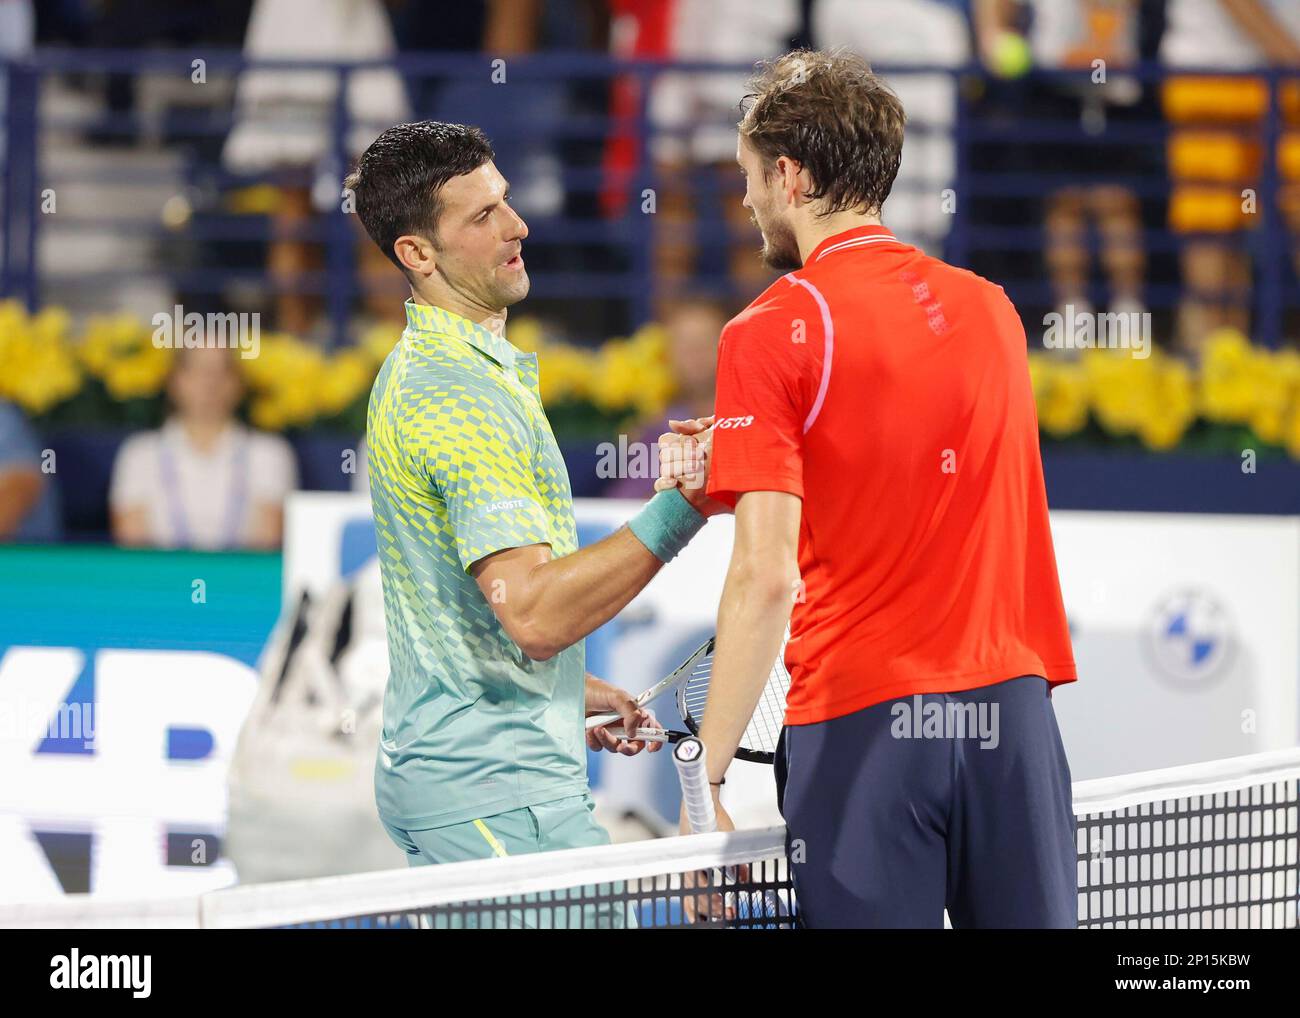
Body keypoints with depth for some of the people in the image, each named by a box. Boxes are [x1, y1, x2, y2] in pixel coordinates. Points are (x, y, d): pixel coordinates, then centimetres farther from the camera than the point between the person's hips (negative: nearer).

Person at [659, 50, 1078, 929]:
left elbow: (767, 576, -14)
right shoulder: (991, 310, 9)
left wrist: (705, 775, -11)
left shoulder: (771, 333, -7)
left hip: (863, 722, -4)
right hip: (1011, 710, 4)